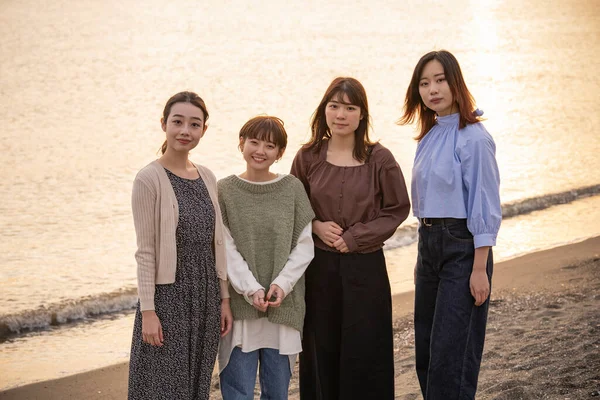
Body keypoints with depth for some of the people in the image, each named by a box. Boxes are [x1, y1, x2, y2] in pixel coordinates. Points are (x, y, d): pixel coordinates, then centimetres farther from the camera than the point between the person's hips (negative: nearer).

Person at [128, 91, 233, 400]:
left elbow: (216, 244, 12)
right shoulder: (150, 179, -9)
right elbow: (145, 250, -11)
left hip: (206, 294, 6)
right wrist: (148, 311, -14)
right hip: (168, 294, -6)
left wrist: (224, 298, 9)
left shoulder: (207, 177, 9)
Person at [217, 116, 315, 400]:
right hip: (240, 306, -1)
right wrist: (251, 290, -15)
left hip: (283, 306, 2)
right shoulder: (225, 191, 0)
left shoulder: (292, 189, 4)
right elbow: (226, 249, -5)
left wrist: (282, 284, -12)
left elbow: (304, 245, 2)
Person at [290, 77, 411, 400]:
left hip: (365, 267, -2)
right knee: (321, 351, 7)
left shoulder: (379, 159, -4)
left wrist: (356, 237, -10)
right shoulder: (308, 157, 2)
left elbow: (398, 209, -1)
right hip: (319, 266, 2)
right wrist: (315, 226, -8)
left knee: (364, 354, 2)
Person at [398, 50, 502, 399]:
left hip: (462, 247, -8)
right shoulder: (430, 136, 10)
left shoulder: (473, 138, -14)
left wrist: (480, 269, -17)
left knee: (451, 349, -5)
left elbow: (485, 207, -15)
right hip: (429, 243, 8)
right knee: (426, 347, 12)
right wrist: (424, 257, 17)